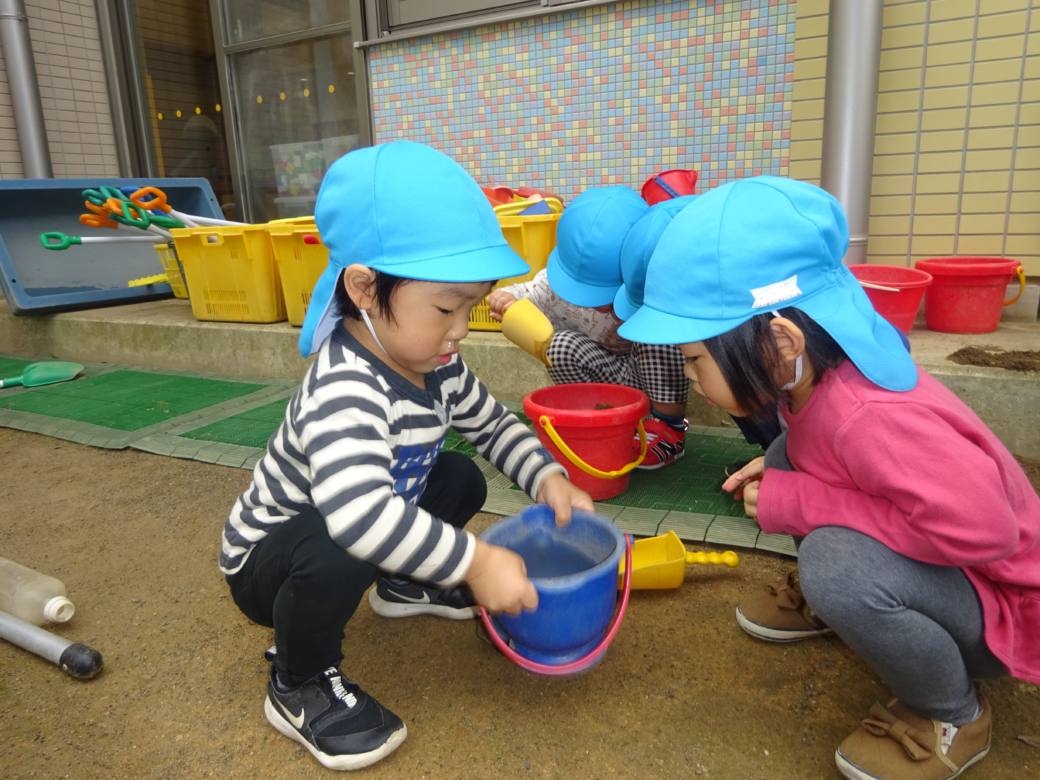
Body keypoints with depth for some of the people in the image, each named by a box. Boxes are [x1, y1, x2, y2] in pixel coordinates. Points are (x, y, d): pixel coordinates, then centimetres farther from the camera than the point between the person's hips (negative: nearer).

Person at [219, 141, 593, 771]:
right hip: (269, 560, -7)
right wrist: (475, 562, -49)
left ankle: (403, 585, 26)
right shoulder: (346, 389, -39)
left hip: (338, 536, 7)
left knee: (461, 479, 1)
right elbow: (357, 513, -55)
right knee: (342, 549, -38)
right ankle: (300, 688, -6)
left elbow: (493, 425, 2)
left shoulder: (430, 364, -12)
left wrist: (547, 478, -14)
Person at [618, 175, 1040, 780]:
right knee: (788, 460, -4)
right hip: (918, 558, 7)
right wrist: (781, 478, -9)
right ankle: (827, 602, 19)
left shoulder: (867, 418, -36)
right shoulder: (817, 371, -11)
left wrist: (798, 504, -30)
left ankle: (954, 717, -3)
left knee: (836, 564, -34)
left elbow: (981, 526, -38)